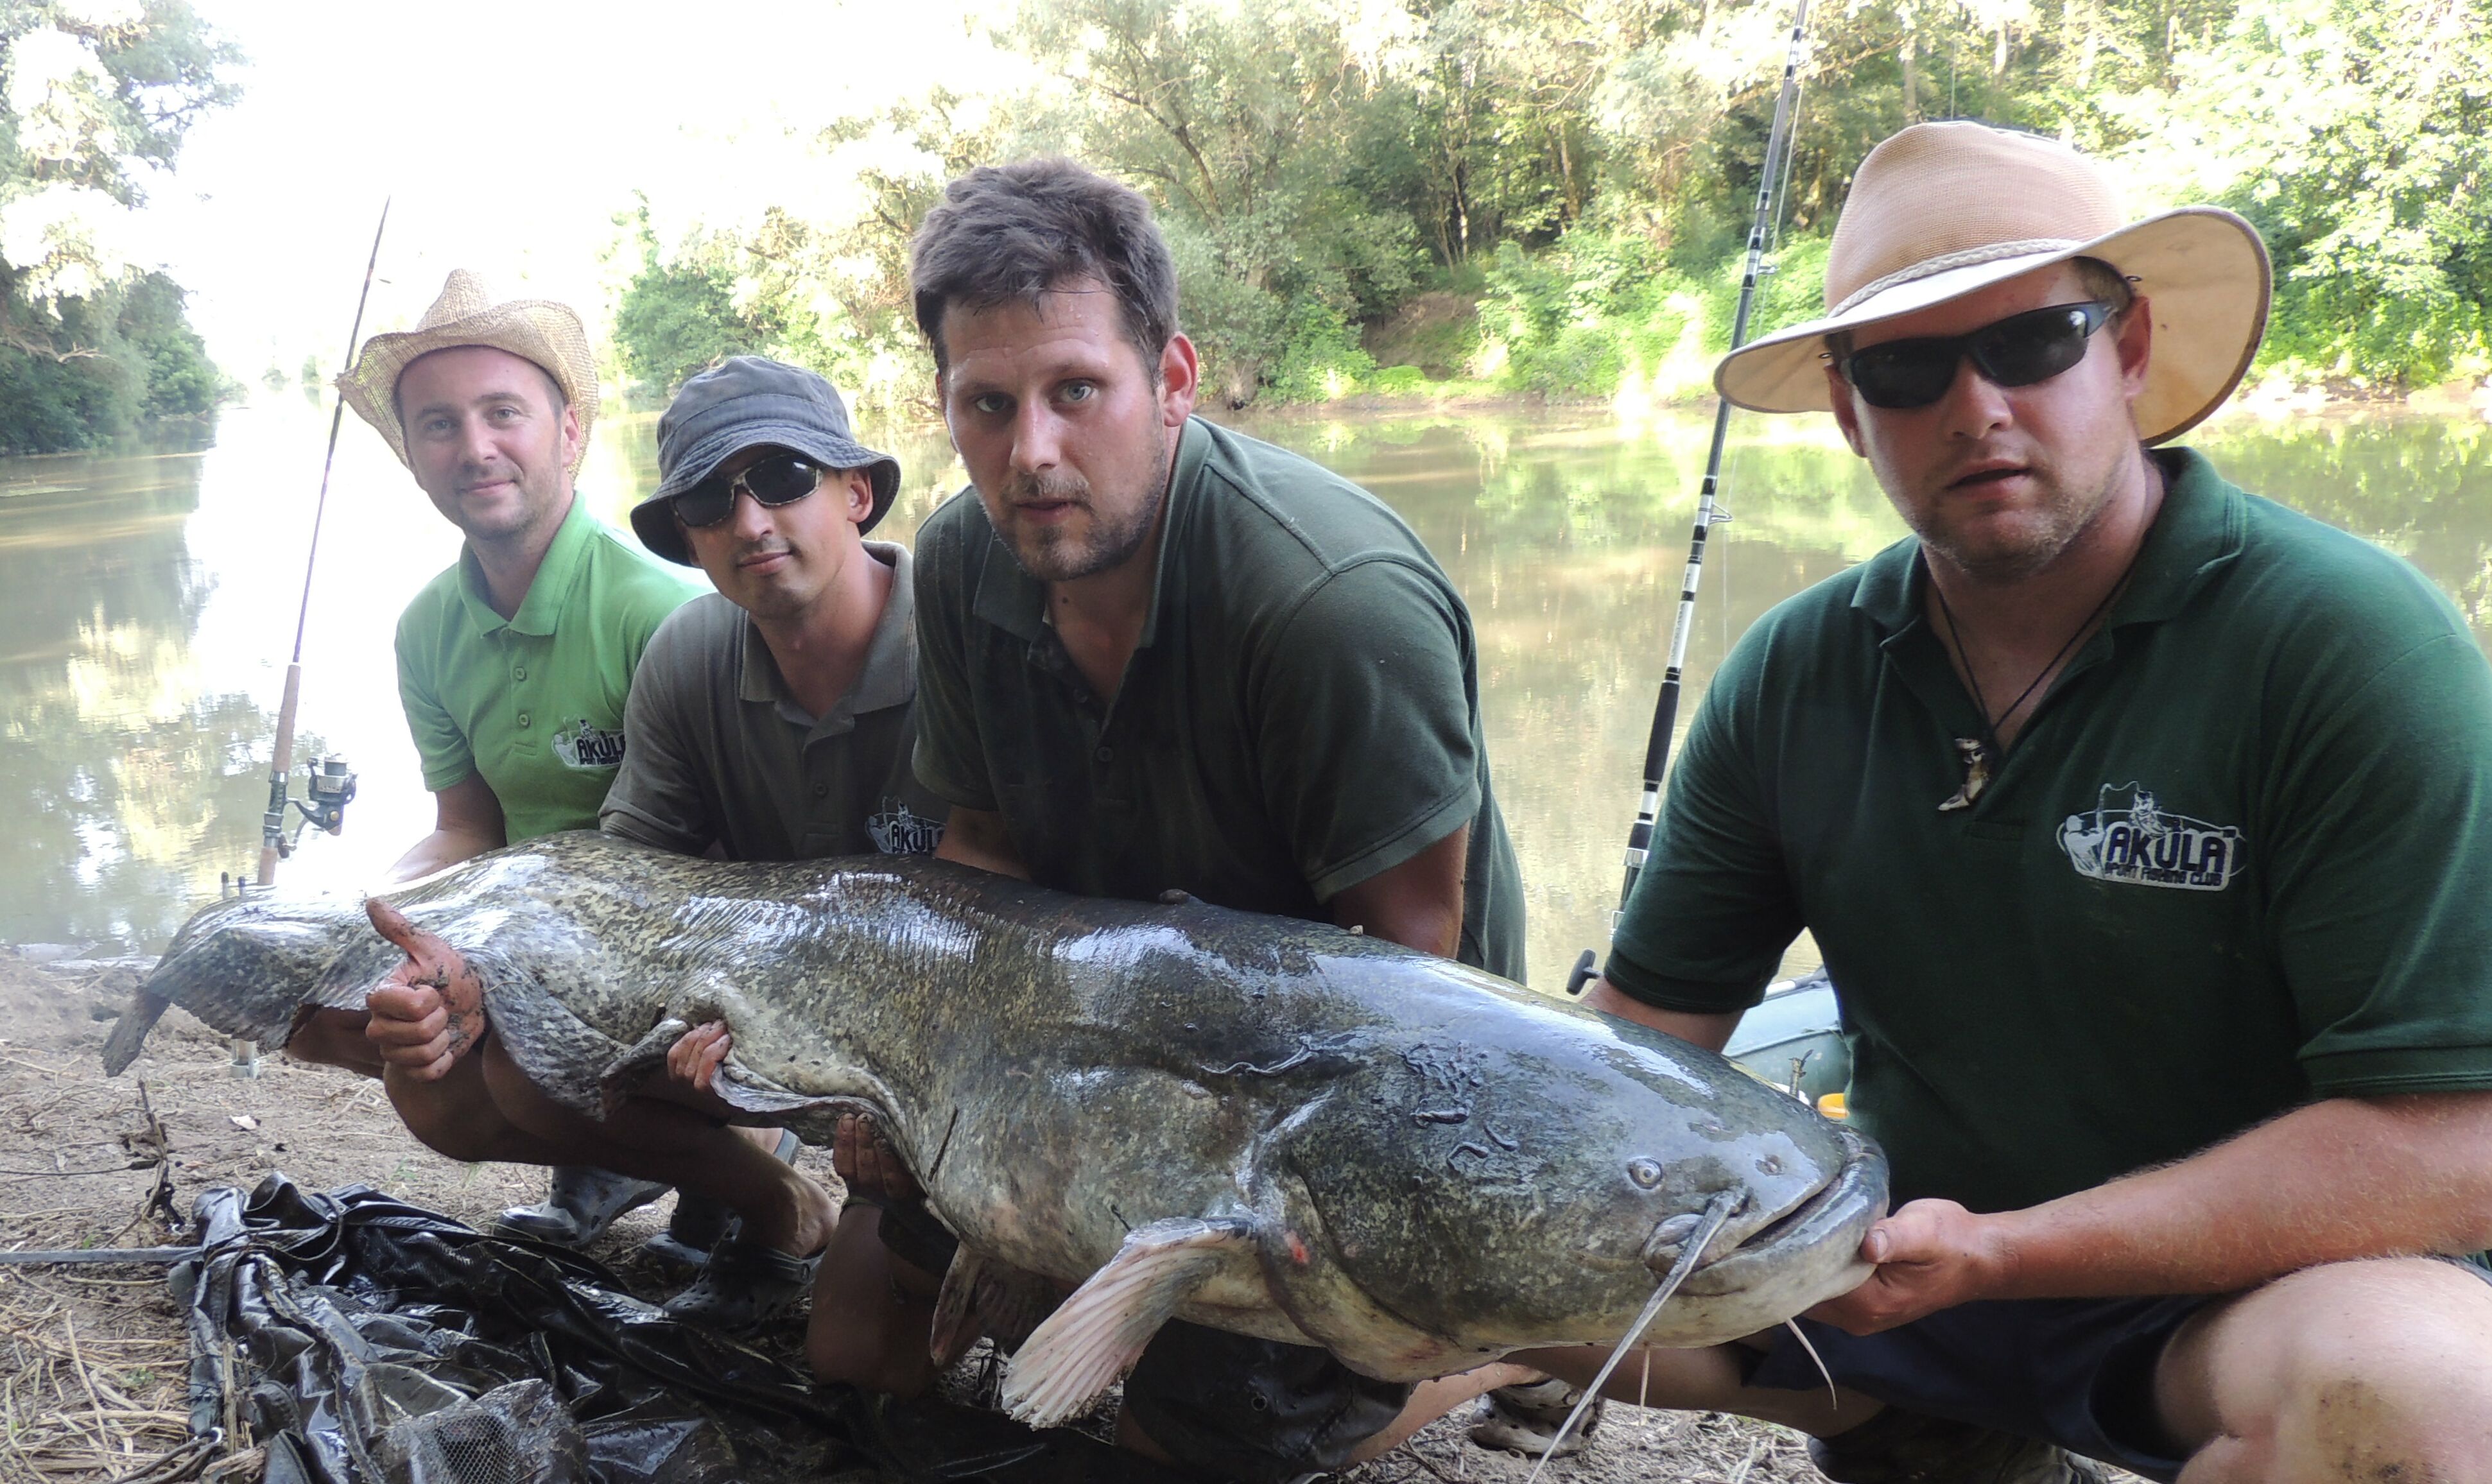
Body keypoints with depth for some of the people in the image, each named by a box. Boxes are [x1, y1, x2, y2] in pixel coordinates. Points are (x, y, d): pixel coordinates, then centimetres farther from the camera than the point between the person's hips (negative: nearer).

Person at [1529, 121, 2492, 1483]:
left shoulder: (2347, 644, -17)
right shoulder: (1795, 677, -4)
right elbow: (1645, 1030, 0)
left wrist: (1994, 1251, -26)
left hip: (2251, 1284, -4)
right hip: (1894, 1249, 5)